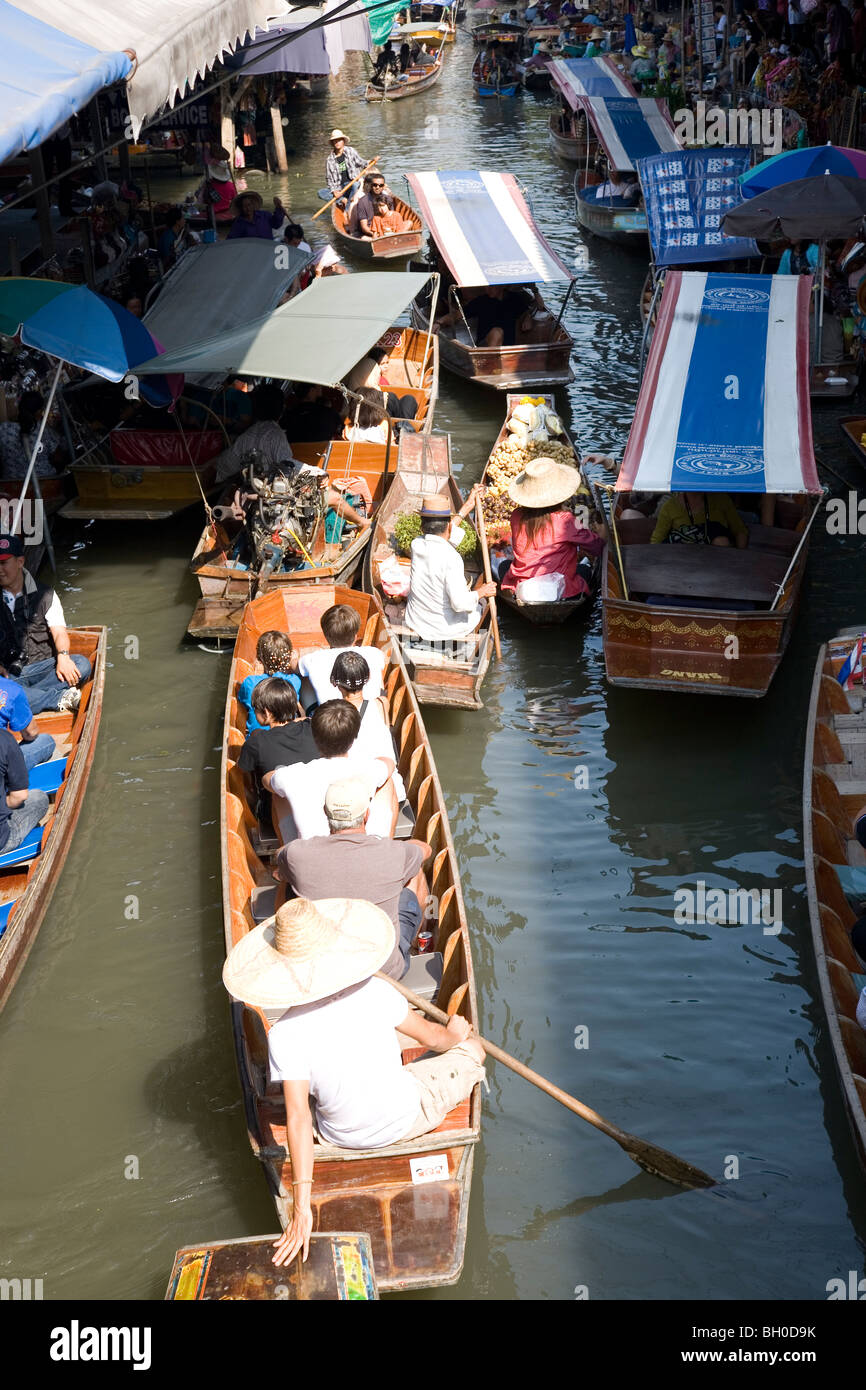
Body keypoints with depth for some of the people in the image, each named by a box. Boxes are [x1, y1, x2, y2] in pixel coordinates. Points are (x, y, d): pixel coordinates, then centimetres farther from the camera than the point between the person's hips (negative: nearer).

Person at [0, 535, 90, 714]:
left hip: (42, 667, 2)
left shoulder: (44, 595, 9)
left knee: (82, 665, -28)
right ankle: (61, 698, -29)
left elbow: (59, 631, 1)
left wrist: (63, 656, -21)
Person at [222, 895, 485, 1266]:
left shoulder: (285, 1035, -25)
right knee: (471, 1050, 21)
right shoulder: (372, 992, -23)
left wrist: (301, 1207, -28)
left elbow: (297, 1117, -29)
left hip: (344, 1137, 2)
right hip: (407, 1117, -2)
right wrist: (454, 1033, 16)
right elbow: (431, 1036, -8)